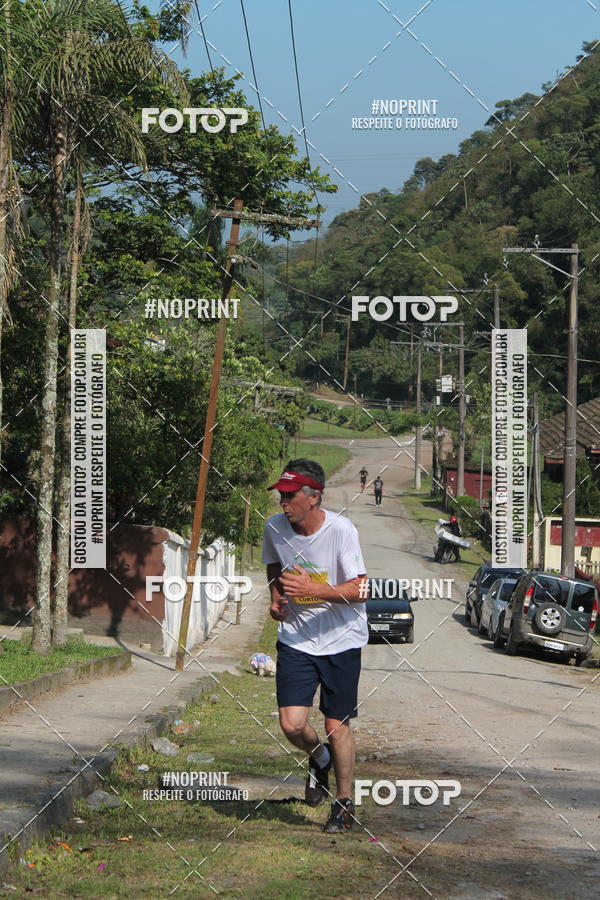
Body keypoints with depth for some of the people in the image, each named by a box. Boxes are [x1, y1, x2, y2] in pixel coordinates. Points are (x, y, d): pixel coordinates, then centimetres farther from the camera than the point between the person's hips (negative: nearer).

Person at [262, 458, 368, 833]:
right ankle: (319, 757, 26)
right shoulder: (275, 527, -4)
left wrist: (314, 590, -30)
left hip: (341, 639, -3)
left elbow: (360, 591, -19)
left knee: (337, 726, 1)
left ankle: (345, 802, 21)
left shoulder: (341, 530, -17)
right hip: (296, 638, 3)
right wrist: (276, 598, 1)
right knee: (292, 724, -9)